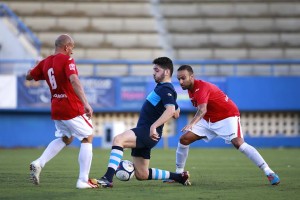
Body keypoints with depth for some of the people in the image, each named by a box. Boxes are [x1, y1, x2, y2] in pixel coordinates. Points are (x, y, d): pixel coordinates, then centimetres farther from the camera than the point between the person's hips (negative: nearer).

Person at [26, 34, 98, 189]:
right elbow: (74, 81, -28)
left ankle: (39, 163, 7)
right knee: (87, 138, 6)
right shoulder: (66, 60, -13)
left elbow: (29, 76, 19)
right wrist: (85, 103, -34)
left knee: (65, 138, 27)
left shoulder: (45, 62, 6)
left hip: (56, 109, 7)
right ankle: (83, 180, -1)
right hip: (72, 109, -7)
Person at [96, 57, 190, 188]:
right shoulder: (161, 87, 20)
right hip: (142, 133, 10)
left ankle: (108, 179, -41)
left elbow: (171, 110, -30)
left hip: (148, 132, -10)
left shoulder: (166, 89, -10)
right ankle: (180, 177, 24)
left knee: (118, 139, -31)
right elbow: (176, 113, 29)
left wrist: (154, 126, -38)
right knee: (141, 175, 12)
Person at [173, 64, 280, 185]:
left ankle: (269, 173, -28)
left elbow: (202, 110, -42)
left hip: (227, 116, -9)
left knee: (238, 143, -28)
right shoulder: (191, 89, 2)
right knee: (184, 139, -2)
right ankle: (178, 173, 11)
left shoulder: (201, 87, -25)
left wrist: (192, 123, -57)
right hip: (209, 120, 9)